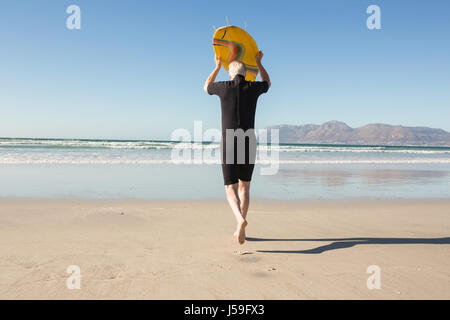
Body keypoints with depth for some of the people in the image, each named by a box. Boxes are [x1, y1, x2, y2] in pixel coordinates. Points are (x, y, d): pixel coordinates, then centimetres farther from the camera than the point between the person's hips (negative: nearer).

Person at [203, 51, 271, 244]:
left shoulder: (223, 87, 3)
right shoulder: (252, 87, 5)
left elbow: (206, 88, 28)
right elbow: (267, 84, 32)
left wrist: (217, 66, 38)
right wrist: (258, 62, 41)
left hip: (229, 145, -2)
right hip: (249, 144, 2)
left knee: (231, 189, 1)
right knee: (244, 187, 16)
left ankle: (240, 220, -28)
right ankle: (240, 228, 13)